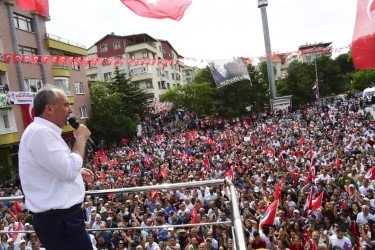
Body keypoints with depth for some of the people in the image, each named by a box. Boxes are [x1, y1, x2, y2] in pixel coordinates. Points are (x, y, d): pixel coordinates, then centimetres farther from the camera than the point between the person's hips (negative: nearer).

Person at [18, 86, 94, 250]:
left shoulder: (43, 131, 13)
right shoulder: (40, 132, -21)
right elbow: (69, 171, -27)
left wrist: (78, 172, 13)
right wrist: (81, 139, -15)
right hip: (59, 220, -10)